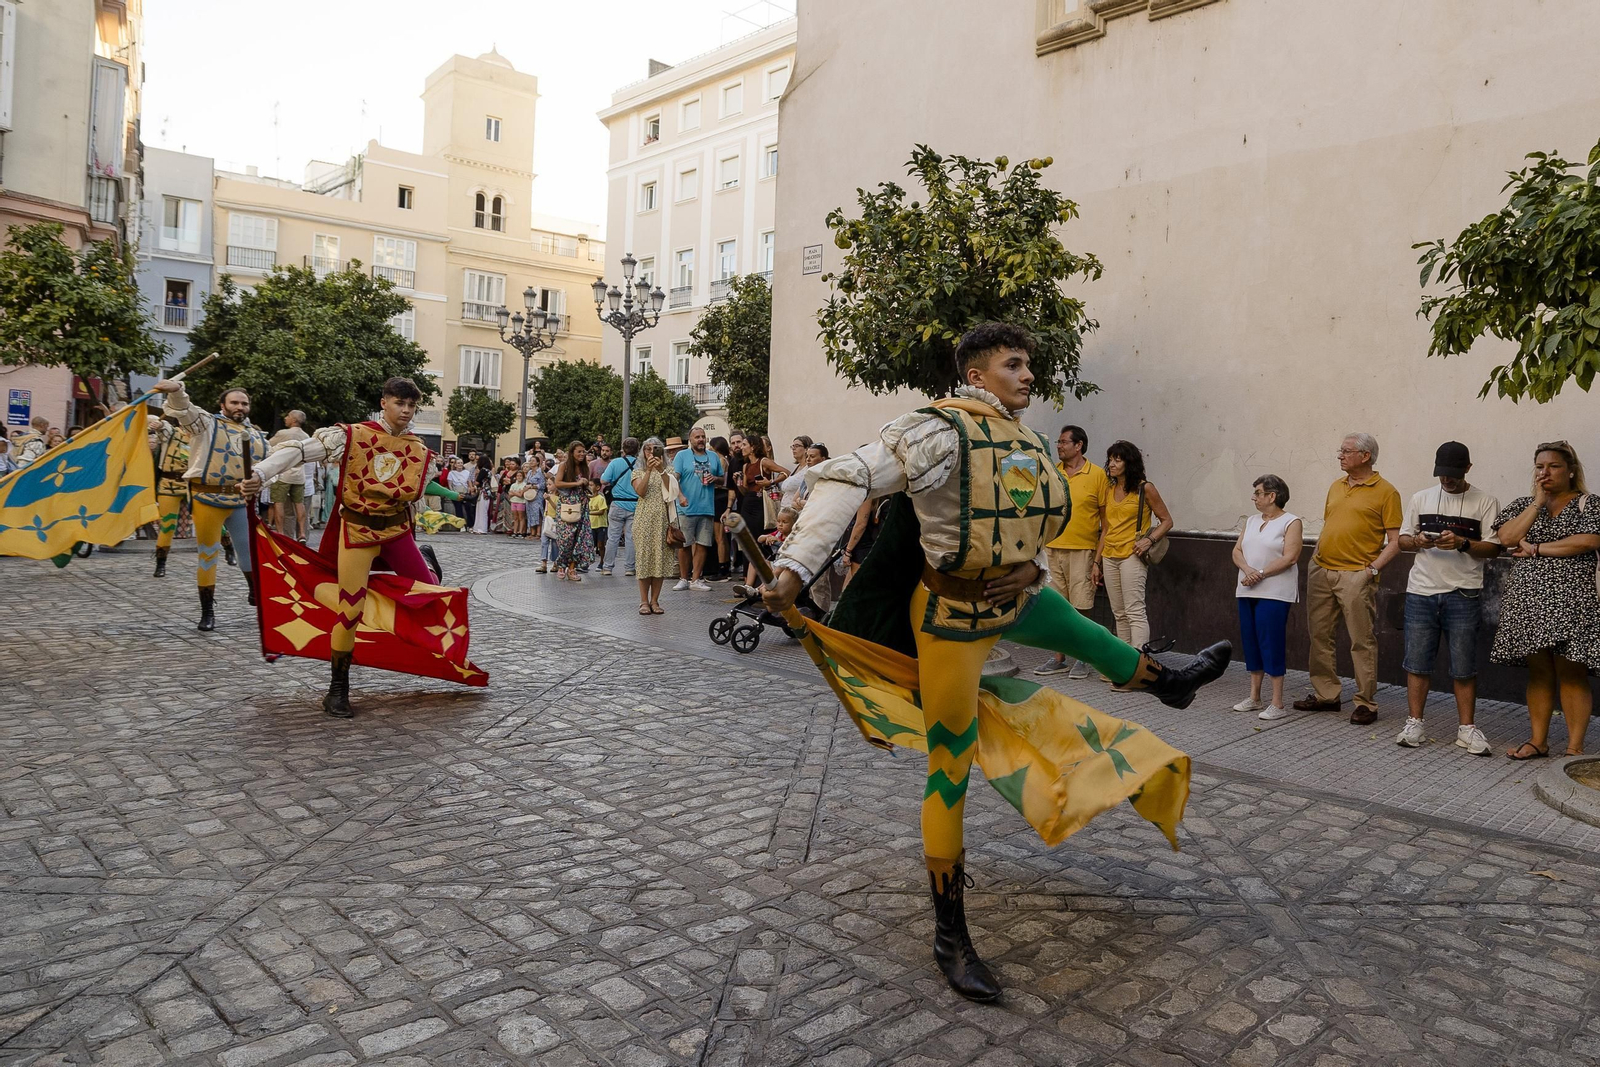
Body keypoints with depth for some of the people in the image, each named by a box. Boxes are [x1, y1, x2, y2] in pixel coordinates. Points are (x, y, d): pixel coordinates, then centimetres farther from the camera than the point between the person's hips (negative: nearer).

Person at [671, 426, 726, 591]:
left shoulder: (714, 457, 14)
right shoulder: (682, 456, 3)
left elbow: (723, 479, 21)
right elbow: (675, 478, -5)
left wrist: (714, 478, -1)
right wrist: (680, 495, -21)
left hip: (706, 508, 3)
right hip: (687, 508, -3)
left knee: (702, 544, 4)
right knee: (685, 544, 1)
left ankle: (696, 579, 11)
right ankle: (684, 579, 11)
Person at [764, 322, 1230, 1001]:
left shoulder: (1030, 447, 6)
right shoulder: (941, 432, -20)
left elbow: (1038, 528, 22)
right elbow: (845, 479, -28)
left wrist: (1034, 568, 0)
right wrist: (795, 568, -37)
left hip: (1015, 598, 8)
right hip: (952, 615, -7)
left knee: (1084, 633, 28)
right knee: (949, 767, -2)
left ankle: (1167, 681, 64)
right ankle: (950, 935, 11)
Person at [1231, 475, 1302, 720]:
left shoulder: (1291, 522, -4)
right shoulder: (1251, 521, 17)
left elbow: (1289, 557, -13)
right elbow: (1237, 551, 10)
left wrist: (1260, 574, -16)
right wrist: (1247, 570, -10)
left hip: (1273, 593, -7)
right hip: (1247, 591, 7)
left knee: (1271, 643, -7)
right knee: (1251, 642, 9)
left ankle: (1277, 703, -1)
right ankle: (1254, 697, 19)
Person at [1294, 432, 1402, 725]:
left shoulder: (1385, 492, -3)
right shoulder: (1335, 487, 16)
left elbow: (1395, 541, -5)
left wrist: (1373, 568, -15)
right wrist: (1315, 559, 13)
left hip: (1356, 575, -6)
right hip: (1321, 572, 7)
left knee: (1362, 641, -3)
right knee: (1320, 637, 10)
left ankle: (1366, 703, 5)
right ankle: (1326, 694, 21)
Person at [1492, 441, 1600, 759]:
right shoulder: (1524, 504, 13)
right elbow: (1506, 537, -4)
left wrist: (1536, 548, -9)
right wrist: (1538, 502, -5)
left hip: (1570, 601, -3)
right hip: (1529, 599, 3)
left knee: (1571, 673, -3)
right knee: (1538, 672, 8)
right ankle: (1538, 741, 15)